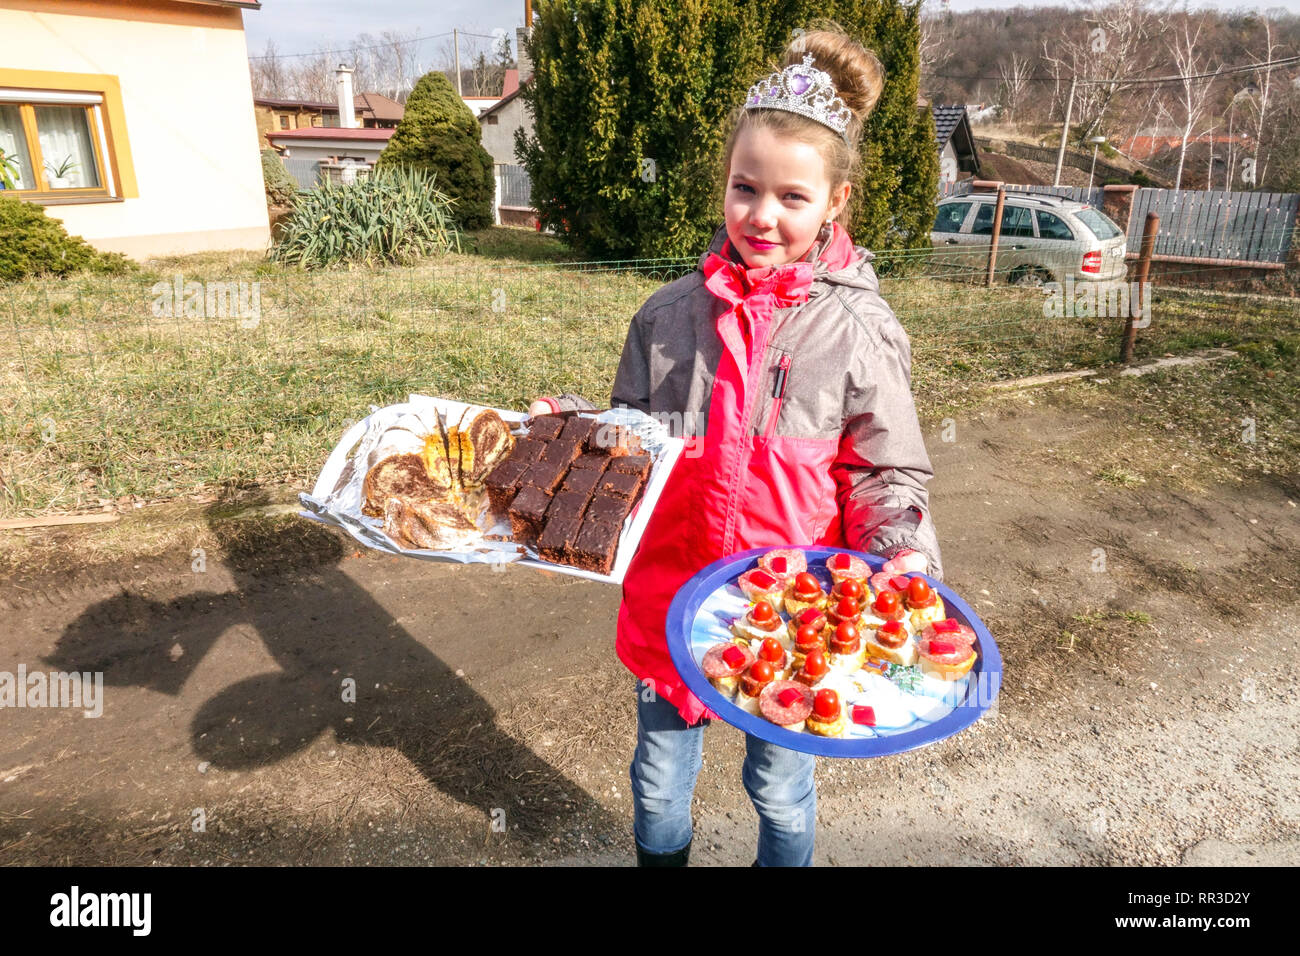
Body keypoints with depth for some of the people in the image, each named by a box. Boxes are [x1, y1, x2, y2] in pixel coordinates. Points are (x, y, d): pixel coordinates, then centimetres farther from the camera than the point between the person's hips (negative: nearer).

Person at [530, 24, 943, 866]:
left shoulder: (860, 332, -12)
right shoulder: (671, 315, -5)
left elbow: (885, 474, -5)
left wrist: (901, 550, -22)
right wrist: (570, 430, -11)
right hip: (670, 596, 3)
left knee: (779, 784, 23)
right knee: (659, 776, 24)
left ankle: (785, 858, 53)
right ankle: (661, 858, 53)